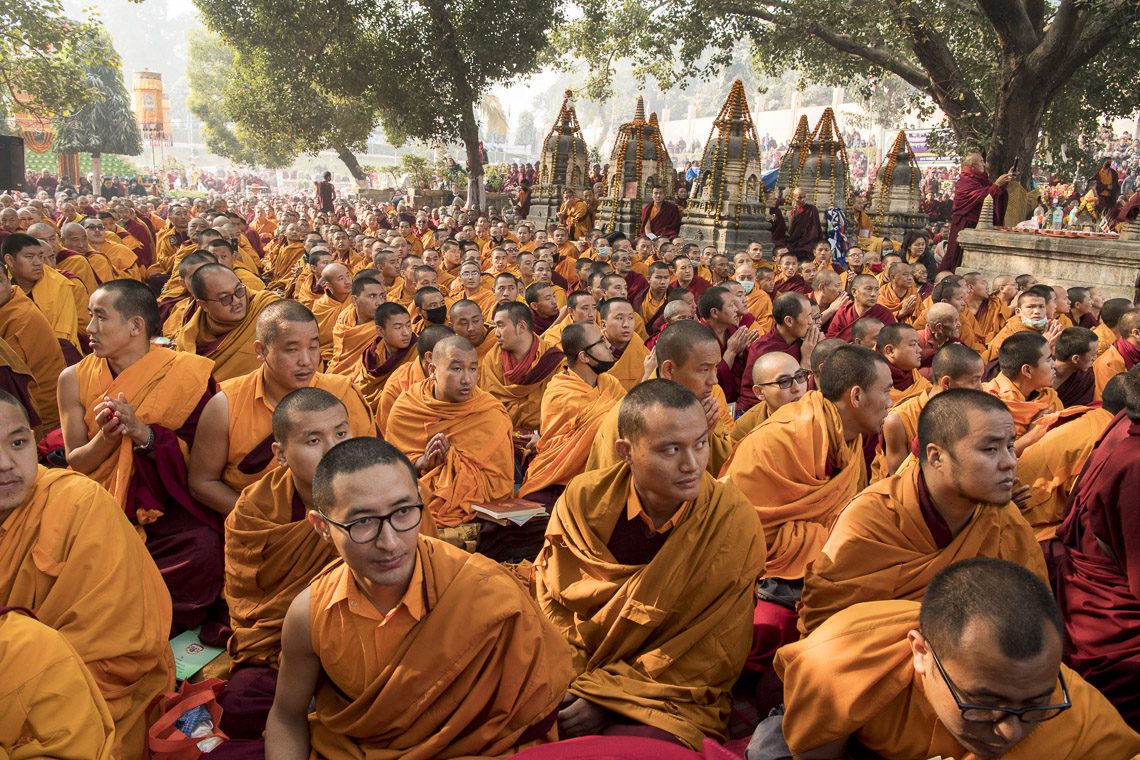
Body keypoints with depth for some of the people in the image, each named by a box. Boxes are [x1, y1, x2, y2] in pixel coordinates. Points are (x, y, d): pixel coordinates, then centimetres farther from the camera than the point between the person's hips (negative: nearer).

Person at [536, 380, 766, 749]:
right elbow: (552, 598, 3)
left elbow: (710, 657, -11)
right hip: (574, 681, 2)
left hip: (672, 701, -2)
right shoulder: (585, 497, -9)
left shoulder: (734, 523, -16)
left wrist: (609, 698, -15)